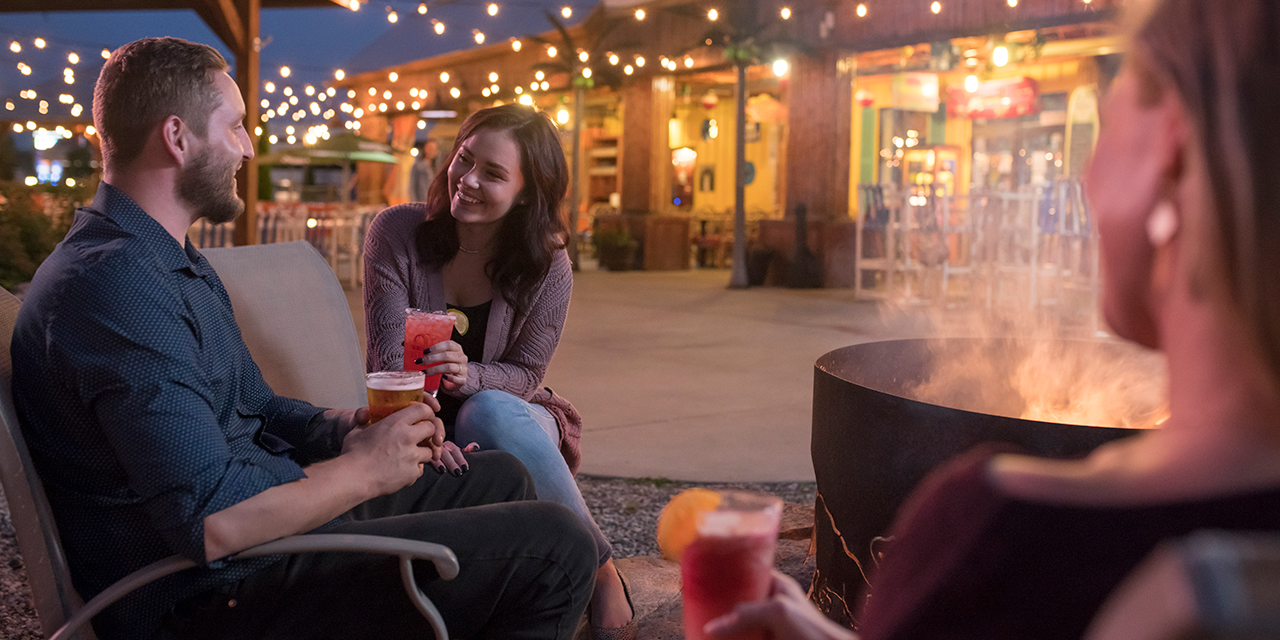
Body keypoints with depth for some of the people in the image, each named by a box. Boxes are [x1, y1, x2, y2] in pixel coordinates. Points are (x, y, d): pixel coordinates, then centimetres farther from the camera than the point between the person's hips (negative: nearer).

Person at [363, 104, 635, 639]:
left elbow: (525, 374, -5)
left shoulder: (547, 265, -9)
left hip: (509, 417, 0)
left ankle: (599, 570, -27)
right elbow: (390, 360, -16)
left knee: (486, 412, -36)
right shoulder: (396, 233, -10)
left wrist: (467, 376, -30)